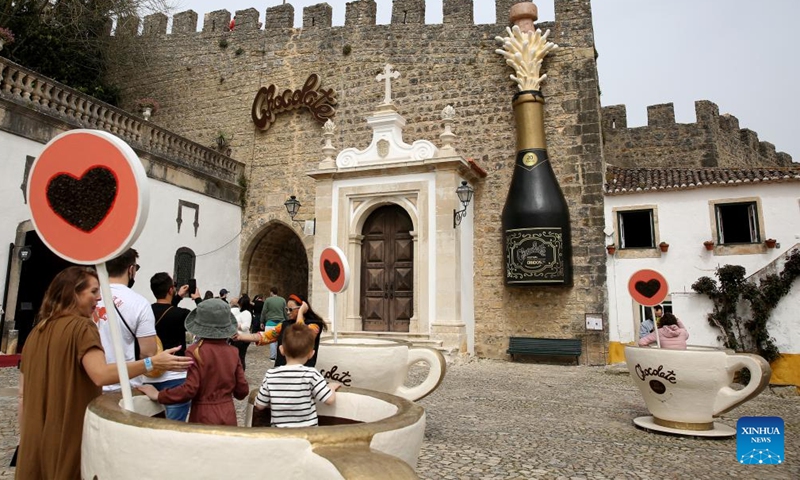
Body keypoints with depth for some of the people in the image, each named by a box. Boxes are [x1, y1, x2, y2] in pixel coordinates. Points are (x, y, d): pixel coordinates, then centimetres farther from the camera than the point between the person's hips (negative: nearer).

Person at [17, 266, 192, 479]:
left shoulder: (36, 332, 9)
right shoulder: (81, 326, -14)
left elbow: (24, 394, 13)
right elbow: (101, 374, -31)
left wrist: (25, 440, 20)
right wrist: (152, 363, -34)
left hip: (36, 439, 7)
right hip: (71, 437, -7)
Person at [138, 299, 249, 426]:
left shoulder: (195, 351, -13)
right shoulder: (233, 352, -1)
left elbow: (190, 389, -17)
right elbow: (242, 390, 3)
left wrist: (158, 396, -5)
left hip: (205, 418, -4)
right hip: (228, 417, 4)